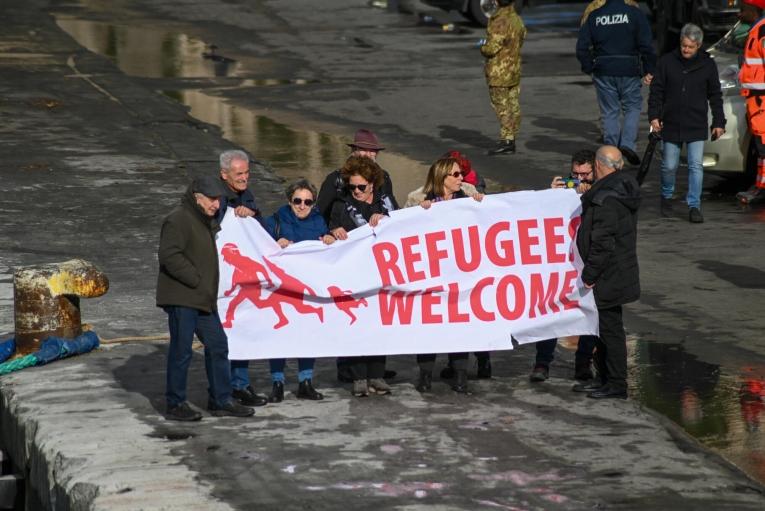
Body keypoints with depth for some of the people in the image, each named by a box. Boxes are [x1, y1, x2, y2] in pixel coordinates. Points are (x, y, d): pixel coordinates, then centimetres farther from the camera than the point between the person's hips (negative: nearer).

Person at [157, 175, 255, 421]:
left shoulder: (206, 222, 20)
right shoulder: (178, 220, -13)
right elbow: (169, 256, -24)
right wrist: (196, 280, -20)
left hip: (203, 299, 10)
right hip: (181, 298, -10)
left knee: (217, 346, 11)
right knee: (181, 351, -5)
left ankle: (220, 400, 19)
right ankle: (176, 404, 4)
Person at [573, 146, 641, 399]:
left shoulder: (606, 199, -23)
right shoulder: (624, 187, 8)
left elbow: (602, 243, -24)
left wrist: (589, 274, -17)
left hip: (609, 275, -10)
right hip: (620, 271, 10)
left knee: (610, 327, -1)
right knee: (605, 326, 18)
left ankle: (616, 384, 6)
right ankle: (605, 378, 28)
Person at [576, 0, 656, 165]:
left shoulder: (594, 16, 3)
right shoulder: (634, 13, -4)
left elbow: (582, 47, 3)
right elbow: (646, 45, -7)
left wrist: (589, 69, 14)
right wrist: (649, 70, 0)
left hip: (603, 72, 2)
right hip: (629, 70, -2)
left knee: (609, 113, 10)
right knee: (633, 107, 13)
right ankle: (628, 143, -7)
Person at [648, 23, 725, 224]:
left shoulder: (707, 64, 1)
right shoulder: (667, 62, -1)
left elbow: (715, 96, 8)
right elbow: (656, 91, 3)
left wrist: (718, 122, 6)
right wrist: (654, 116, -5)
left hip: (697, 126, 0)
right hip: (671, 124, 0)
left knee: (696, 166, -6)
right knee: (669, 166, 7)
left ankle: (694, 206, -1)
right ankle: (666, 197, 30)